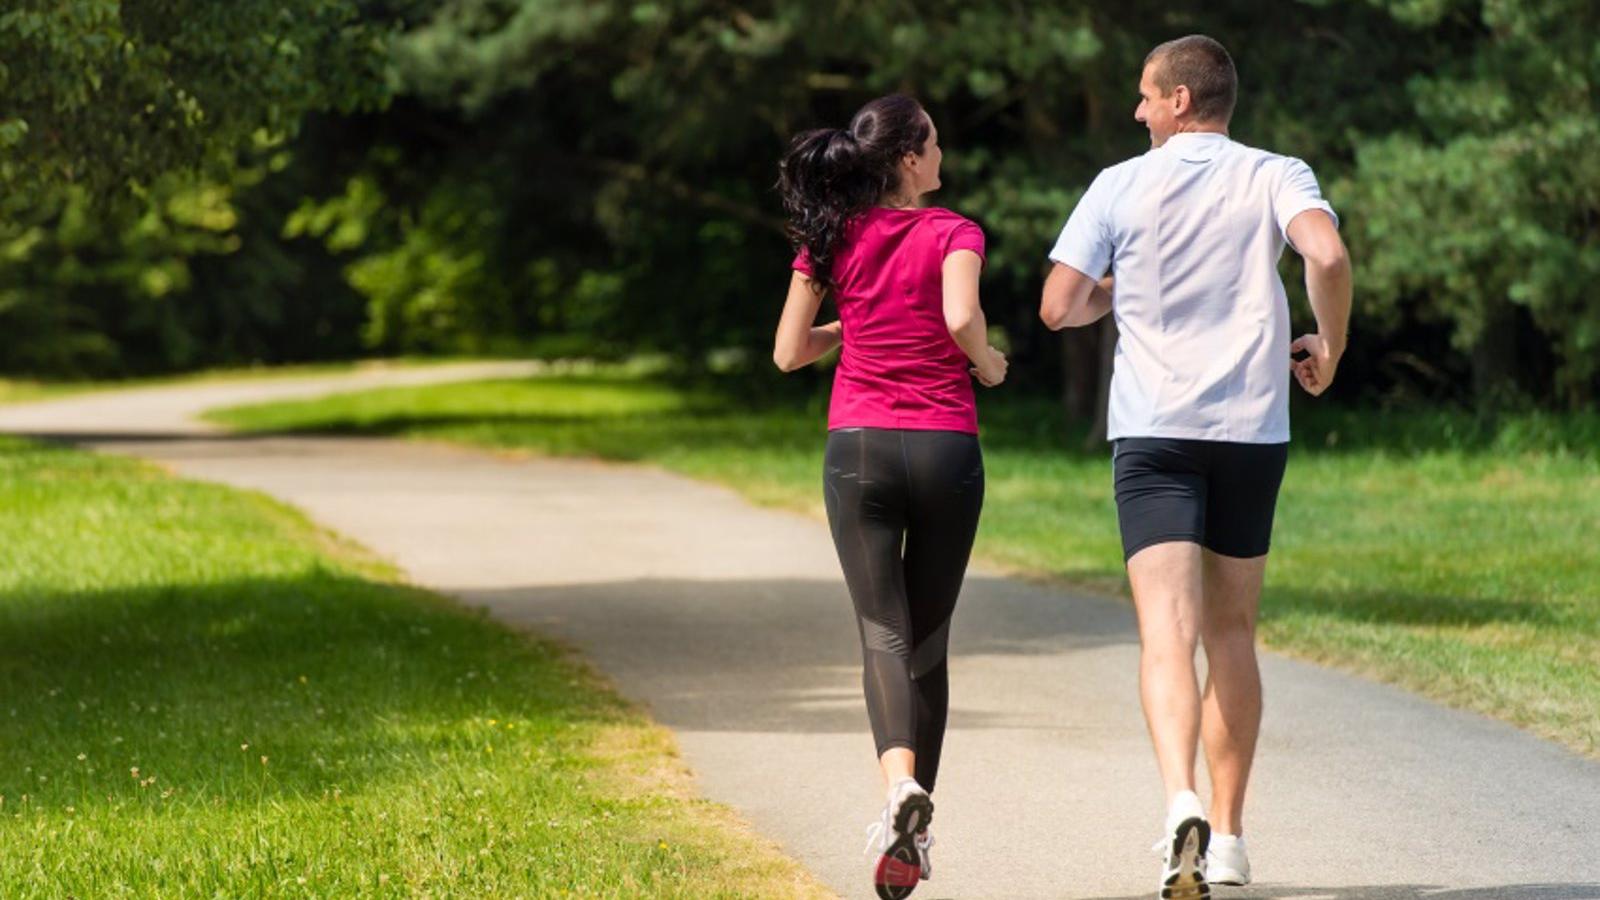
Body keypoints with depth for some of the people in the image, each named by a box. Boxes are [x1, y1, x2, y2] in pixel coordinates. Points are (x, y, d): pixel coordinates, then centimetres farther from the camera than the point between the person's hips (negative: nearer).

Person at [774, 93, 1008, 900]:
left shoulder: (831, 238, 5)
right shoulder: (953, 234, -3)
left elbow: (788, 352, 8)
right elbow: (961, 317, -21)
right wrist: (987, 364, -1)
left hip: (857, 447, 1)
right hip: (946, 446, -1)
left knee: (884, 633, -5)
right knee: (928, 639, 11)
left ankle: (901, 784, -32)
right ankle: (915, 834, 15)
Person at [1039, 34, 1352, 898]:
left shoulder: (1120, 187, 2)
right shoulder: (1275, 178, 3)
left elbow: (1057, 306, -1)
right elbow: (1328, 254, -17)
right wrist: (1329, 348, 0)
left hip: (1151, 431, -2)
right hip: (1252, 429, 2)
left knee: (1167, 630, -12)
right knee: (1232, 633, 16)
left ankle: (1183, 804, -35)